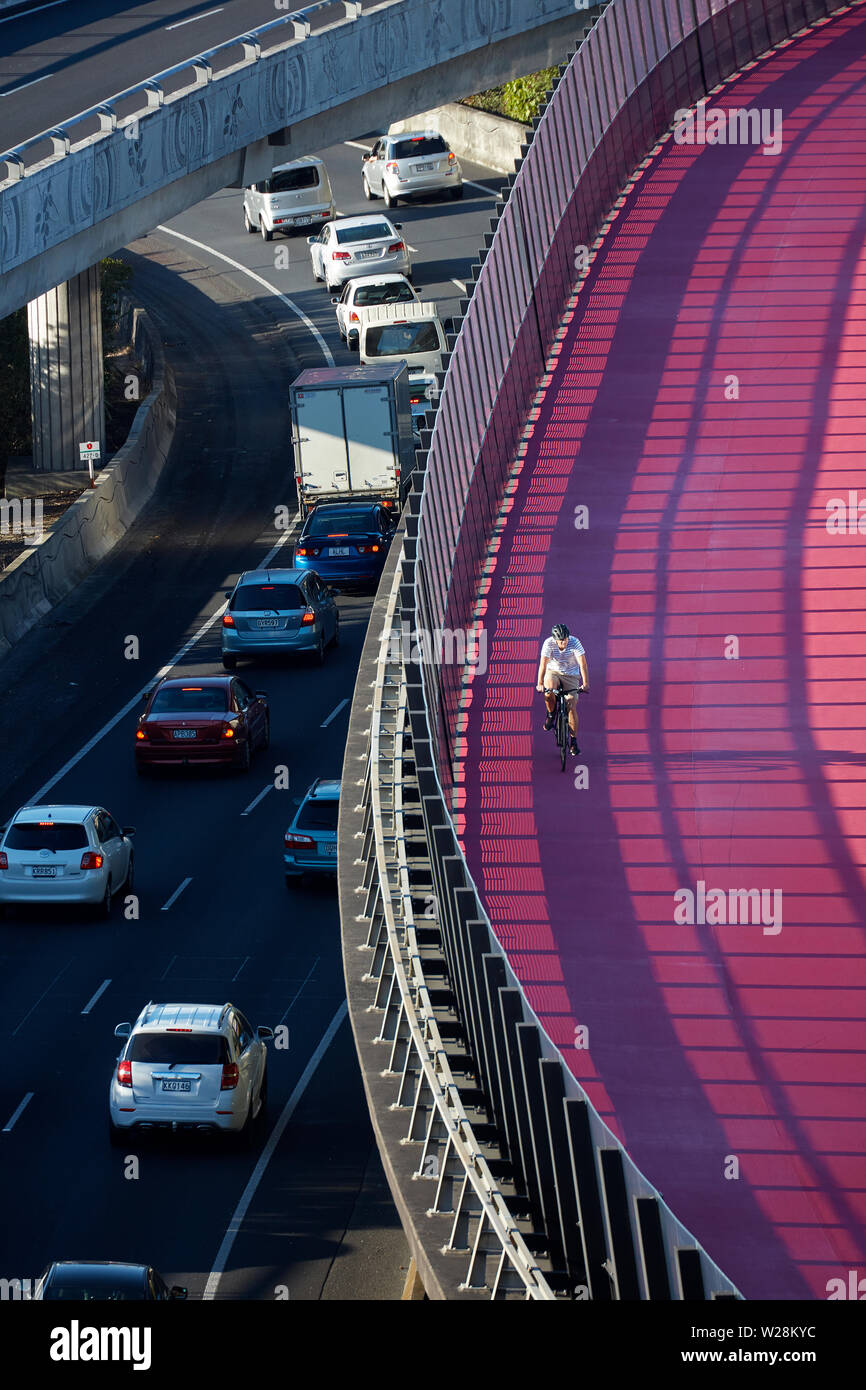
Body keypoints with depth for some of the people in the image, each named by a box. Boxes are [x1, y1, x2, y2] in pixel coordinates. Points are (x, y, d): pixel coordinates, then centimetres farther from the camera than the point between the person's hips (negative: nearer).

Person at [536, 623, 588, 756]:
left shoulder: (574, 643, -22)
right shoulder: (549, 643, -21)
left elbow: (582, 663, -25)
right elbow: (543, 664, -25)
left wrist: (585, 683, -35)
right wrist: (540, 683, -36)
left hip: (571, 675, 0)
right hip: (553, 672, 0)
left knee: (572, 707, -11)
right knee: (549, 692, -33)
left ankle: (573, 741, -3)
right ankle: (551, 714, -2)